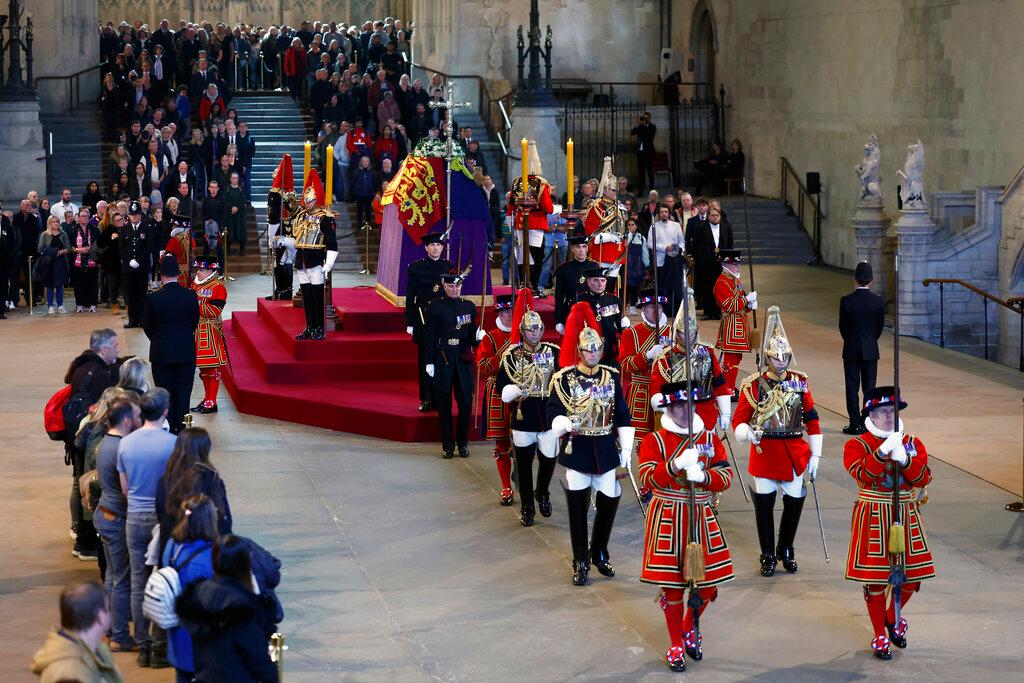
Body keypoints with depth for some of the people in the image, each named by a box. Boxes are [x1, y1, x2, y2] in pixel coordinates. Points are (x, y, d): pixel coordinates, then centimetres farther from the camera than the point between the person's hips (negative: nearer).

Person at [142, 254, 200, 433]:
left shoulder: (153, 298, -14)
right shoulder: (191, 296, -8)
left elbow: (147, 326, -3)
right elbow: (195, 322, 3)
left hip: (162, 353, -2)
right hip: (187, 353, 2)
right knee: (183, 393, 9)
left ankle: (168, 431, 10)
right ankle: (182, 431, 10)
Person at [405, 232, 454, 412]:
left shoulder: (450, 267, 7)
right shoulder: (417, 267, 1)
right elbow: (410, 297, 1)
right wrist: (410, 323, -3)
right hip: (423, 318, -1)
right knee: (425, 360, 2)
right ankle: (426, 399, 8)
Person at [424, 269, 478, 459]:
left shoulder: (468, 306, 8)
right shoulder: (434, 307, 0)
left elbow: (472, 336, 11)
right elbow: (429, 336, -1)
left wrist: (478, 336, -13)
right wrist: (429, 362, -6)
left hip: (463, 358, 2)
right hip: (442, 357, -2)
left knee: (466, 401, 0)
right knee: (444, 403, 2)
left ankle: (463, 443, 14)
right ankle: (448, 446, 10)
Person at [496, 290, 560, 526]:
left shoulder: (553, 352, 2)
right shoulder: (512, 355, -2)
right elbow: (501, 386, -1)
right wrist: (514, 392, -20)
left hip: (549, 416, 2)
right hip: (523, 418, -1)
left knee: (549, 459, 10)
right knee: (524, 464, 5)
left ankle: (542, 493, 39)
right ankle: (526, 507, 20)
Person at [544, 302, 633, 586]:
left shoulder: (611, 376, 4)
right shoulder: (564, 378, -5)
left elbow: (622, 414, 7)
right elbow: (553, 411, -6)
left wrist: (626, 448, 4)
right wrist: (563, 423, -28)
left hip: (606, 449, 3)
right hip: (577, 449, -3)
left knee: (609, 501, 4)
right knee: (577, 505, 0)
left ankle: (600, 554, 26)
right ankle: (581, 563, 11)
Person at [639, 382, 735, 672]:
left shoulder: (710, 437, 4)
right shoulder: (654, 441, -6)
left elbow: (725, 476, -1)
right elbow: (647, 479, -17)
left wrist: (702, 476, -21)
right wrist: (677, 464, -31)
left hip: (702, 517, 3)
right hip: (667, 520, -3)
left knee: (707, 582, 5)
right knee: (673, 585, 3)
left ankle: (689, 627, 34)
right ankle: (676, 645, 20)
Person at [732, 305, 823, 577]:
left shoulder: (799, 383, 3)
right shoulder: (753, 385, -5)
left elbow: (812, 420, 7)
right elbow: (739, 420, -4)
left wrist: (815, 455, 4)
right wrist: (747, 432, -28)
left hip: (794, 455, 2)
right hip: (764, 453, -2)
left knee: (794, 503, 7)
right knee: (764, 505, 3)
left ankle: (786, 550, 28)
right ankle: (768, 556, 17)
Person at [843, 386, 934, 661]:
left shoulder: (913, 443, 5)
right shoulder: (856, 445, -4)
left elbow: (923, 479, -8)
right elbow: (863, 474, -22)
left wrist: (904, 459, -24)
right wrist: (883, 451, -32)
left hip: (906, 516, 3)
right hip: (873, 519, -3)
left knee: (912, 575, 7)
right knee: (875, 579, 1)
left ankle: (892, 617, 34)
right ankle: (880, 635, 16)